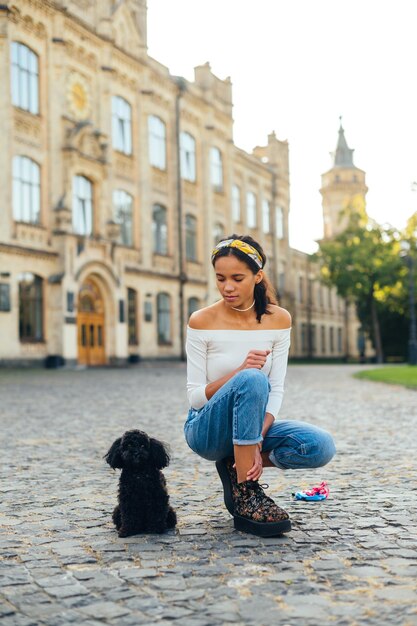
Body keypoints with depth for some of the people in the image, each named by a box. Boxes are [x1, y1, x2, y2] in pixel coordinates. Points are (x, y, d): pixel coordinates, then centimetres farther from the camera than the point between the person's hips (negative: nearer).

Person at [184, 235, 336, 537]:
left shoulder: (278, 320, -3)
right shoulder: (202, 321, -11)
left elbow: (276, 390, -7)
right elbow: (195, 397, -11)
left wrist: (258, 441, -23)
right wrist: (239, 372, -28)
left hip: (252, 425, 3)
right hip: (207, 429, -3)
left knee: (321, 446, -25)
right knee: (252, 380, -35)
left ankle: (237, 466, -2)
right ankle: (246, 496, -27)